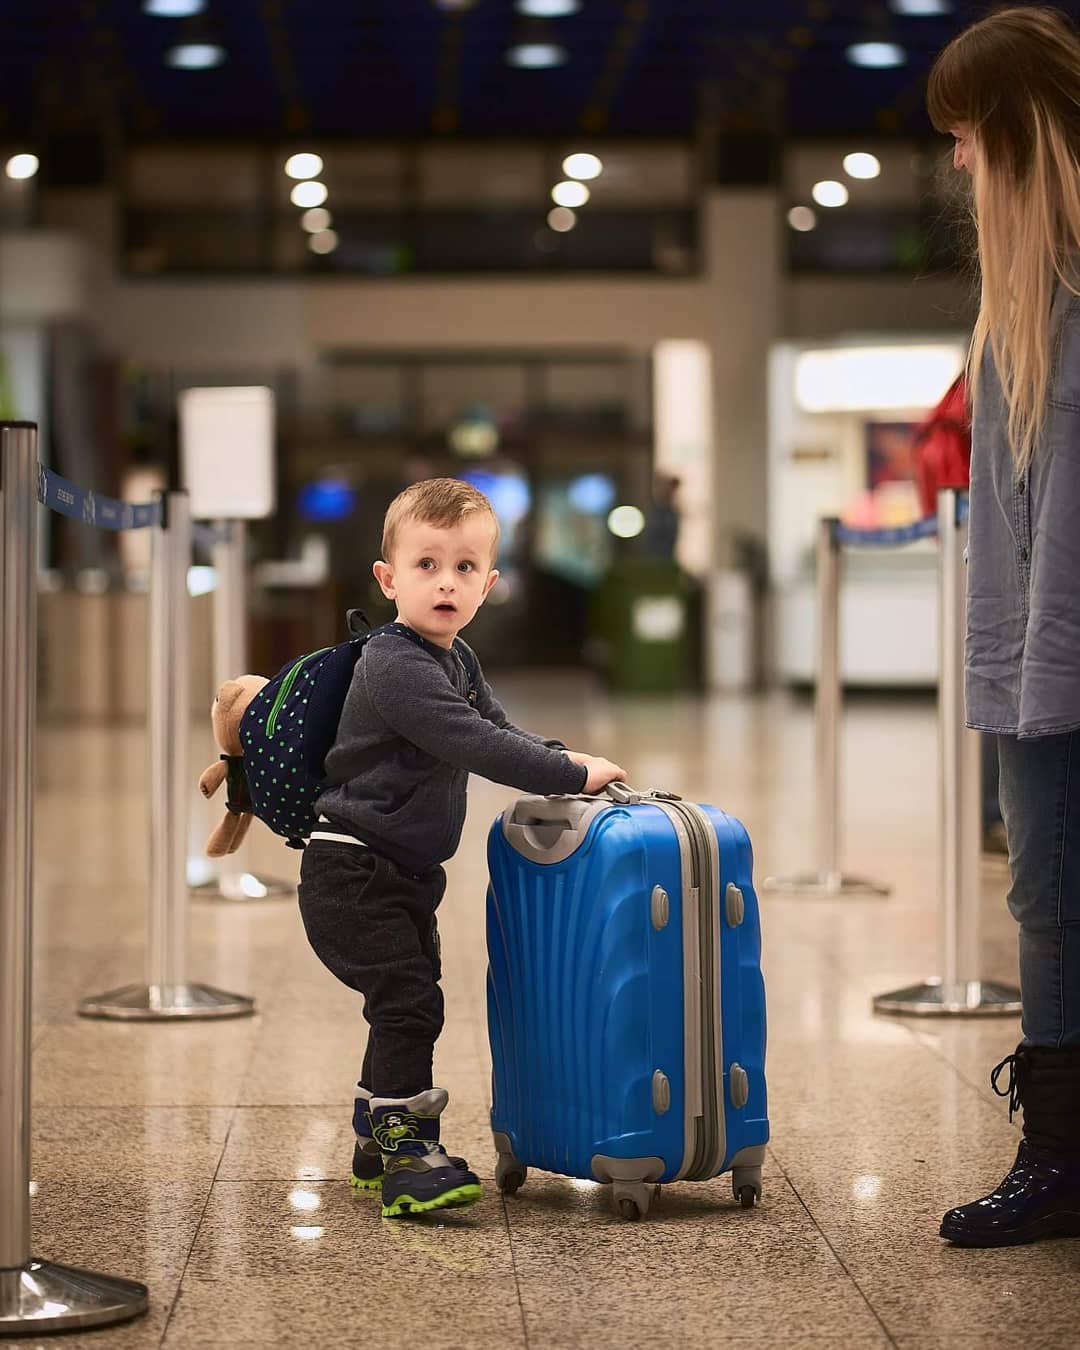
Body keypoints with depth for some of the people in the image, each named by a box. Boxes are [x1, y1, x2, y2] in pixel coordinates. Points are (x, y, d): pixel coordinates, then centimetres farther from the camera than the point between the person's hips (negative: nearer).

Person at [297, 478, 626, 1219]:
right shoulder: (397, 667, -22)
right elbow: (474, 746, -28)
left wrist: (564, 759, 5)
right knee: (407, 1000, -14)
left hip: (404, 872, 10)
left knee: (408, 1004, 16)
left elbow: (498, 728, 21)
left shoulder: (457, 660, 10)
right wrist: (571, 775, -24)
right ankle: (404, 1152, -9)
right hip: (353, 872, -10)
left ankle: (379, 1142, 29)